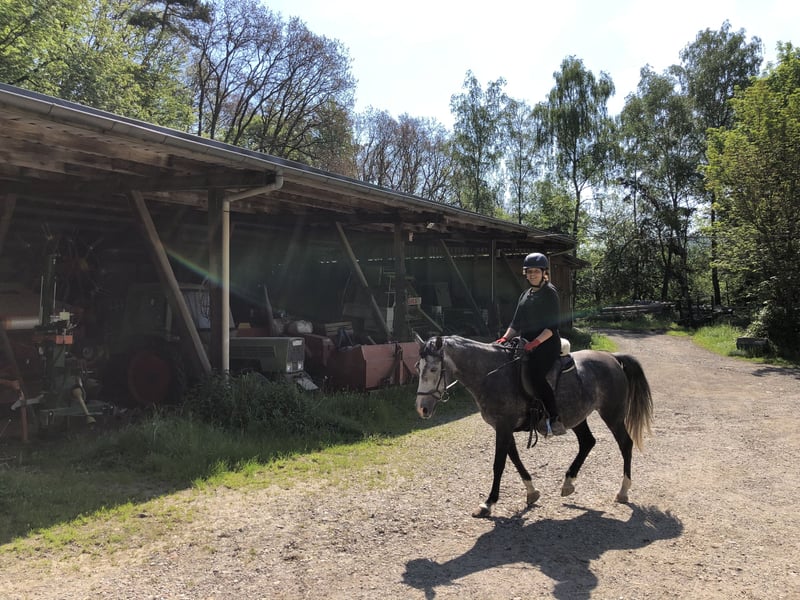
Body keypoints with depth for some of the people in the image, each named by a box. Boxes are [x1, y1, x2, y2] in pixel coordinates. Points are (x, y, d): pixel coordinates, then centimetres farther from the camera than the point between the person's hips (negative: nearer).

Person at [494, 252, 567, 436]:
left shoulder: (550, 292, -2)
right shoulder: (525, 295, 20)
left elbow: (553, 325, -10)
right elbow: (516, 324, 18)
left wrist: (536, 341, -22)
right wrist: (505, 338, 0)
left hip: (547, 344, -8)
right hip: (527, 344, 8)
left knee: (536, 375, -28)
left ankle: (555, 419, -21)